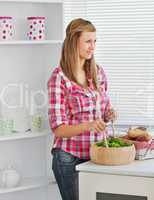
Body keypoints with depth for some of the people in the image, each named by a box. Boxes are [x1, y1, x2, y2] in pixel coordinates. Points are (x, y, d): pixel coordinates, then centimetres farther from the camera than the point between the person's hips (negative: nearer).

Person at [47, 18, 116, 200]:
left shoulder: (98, 72, 6)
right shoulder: (59, 78, -12)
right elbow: (58, 129, -14)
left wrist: (108, 115, -5)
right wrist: (88, 126, -30)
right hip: (70, 158, -5)